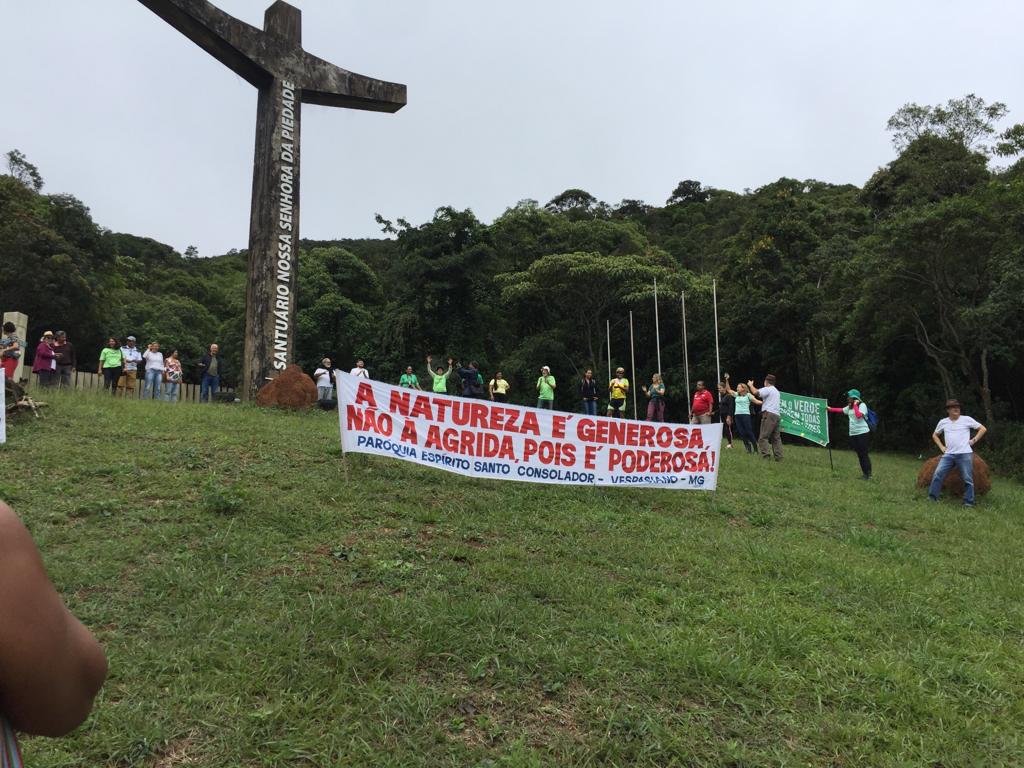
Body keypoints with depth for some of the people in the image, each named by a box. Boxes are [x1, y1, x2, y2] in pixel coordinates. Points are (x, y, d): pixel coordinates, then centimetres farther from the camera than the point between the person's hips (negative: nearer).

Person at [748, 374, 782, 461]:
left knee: (763, 437, -11)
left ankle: (766, 456, -21)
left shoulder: (768, 389, -3)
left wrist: (750, 385, 4)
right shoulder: (776, 391, 26)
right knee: (776, 438, 11)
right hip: (777, 415, 9)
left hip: (769, 414, -9)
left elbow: (755, 392, -16)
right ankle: (779, 457, 7)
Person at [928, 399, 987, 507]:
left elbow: (983, 429, 8)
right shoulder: (943, 422, 10)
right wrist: (941, 447, 11)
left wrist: (974, 440, -1)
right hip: (948, 454, 2)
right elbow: (934, 435, 24)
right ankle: (932, 498, -3)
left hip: (965, 454, -2)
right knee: (938, 474, -9)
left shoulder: (966, 419, 1)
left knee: (968, 479, 0)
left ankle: (969, 502, 8)